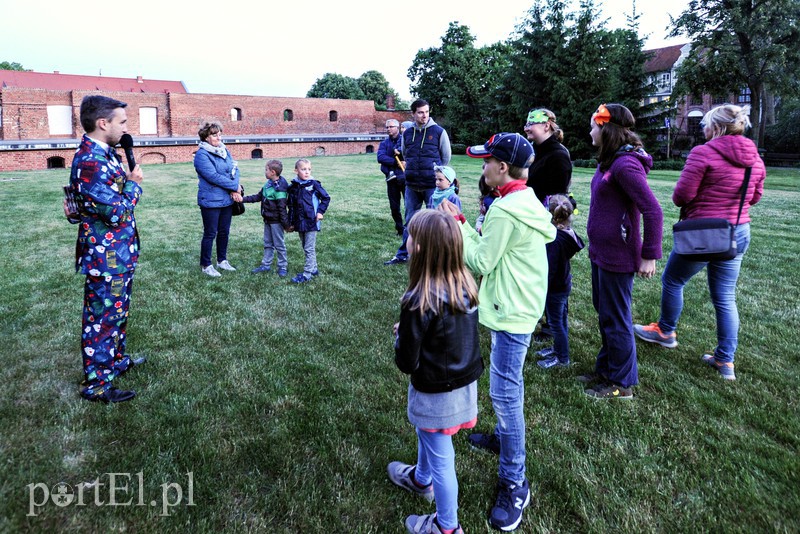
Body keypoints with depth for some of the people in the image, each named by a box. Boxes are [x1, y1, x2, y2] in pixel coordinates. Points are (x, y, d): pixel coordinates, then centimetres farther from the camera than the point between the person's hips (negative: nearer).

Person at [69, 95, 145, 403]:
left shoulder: (103, 154, 9)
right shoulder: (90, 161, -23)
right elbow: (115, 213, -24)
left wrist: (129, 181, 2)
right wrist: (134, 184, -10)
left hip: (119, 255, 10)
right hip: (106, 258, -10)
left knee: (117, 312, 23)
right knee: (102, 318, 2)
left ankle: (116, 360, 40)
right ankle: (96, 383, 16)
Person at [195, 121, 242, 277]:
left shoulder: (224, 150, 10)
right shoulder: (202, 155, -13)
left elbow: (235, 169, 4)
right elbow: (213, 176, -22)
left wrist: (235, 189, -14)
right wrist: (235, 187, -18)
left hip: (227, 200, 7)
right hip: (210, 200, -7)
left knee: (224, 232, 16)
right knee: (210, 233, 2)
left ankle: (222, 260, 31)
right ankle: (206, 265, 15)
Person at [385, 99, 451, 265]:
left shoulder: (439, 131, -5)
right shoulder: (407, 133, 6)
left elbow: (446, 157, 3)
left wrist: (436, 174, 7)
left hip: (433, 185, -4)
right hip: (412, 185, 4)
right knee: (410, 220, 11)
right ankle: (403, 254, 20)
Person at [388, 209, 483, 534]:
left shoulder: (419, 302, -30)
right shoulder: (466, 285, -9)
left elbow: (406, 362, -21)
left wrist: (400, 336, -3)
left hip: (436, 395, -7)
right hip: (466, 383, 7)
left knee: (441, 460, 14)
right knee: (427, 437, 32)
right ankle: (421, 479, 59)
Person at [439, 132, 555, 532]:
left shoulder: (504, 211, -22)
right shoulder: (526, 201, 10)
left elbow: (481, 262, -18)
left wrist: (457, 226, -10)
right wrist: (463, 224, 6)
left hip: (511, 313, -11)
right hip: (520, 306, 11)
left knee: (505, 392, -4)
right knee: (508, 386, 25)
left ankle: (514, 483, 8)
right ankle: (505, 438, 44)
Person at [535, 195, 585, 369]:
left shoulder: (555, 239, -29)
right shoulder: (568, 233, -2)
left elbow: (549, 268, -26)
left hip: (555, 288, -9)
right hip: (564, 284, 9)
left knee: (556, 323, 7)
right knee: (560, 320, 23)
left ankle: (562, 358, 21)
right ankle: (558, 348, 41)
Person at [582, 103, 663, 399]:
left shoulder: (625, 165, -21)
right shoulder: (609, 161, 8)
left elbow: (652, 210, -23)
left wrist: (649, 256, -20)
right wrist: (595, 245, 13)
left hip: (617, 256, -9)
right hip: (601, 252, 10)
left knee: (615, 320, 4)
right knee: (604, 314, 20)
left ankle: (622, 383, 21)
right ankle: (606, 370, 36)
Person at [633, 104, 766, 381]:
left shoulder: (703, 153, -16)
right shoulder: (754, 157, 5)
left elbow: (681, 195, -17)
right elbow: (755, 196, 16)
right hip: (739, 233, 7)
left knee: (672, 280, 17)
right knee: (725, 298, 13)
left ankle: (666, 332, 33)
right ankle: (725, 360, 18)